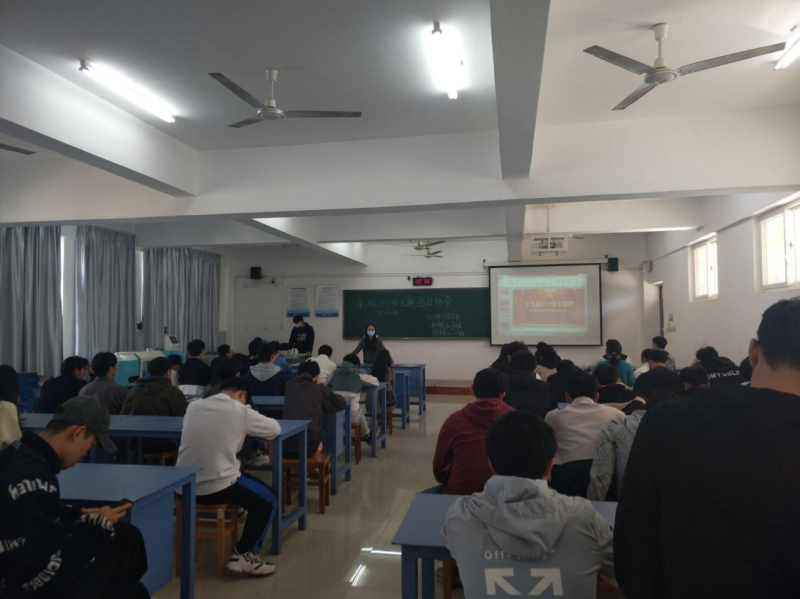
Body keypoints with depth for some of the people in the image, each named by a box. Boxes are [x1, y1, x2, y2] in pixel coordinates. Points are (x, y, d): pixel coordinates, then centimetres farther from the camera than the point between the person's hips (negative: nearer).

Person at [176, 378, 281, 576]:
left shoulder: (193, 406, 8)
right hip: (216, 486, -6)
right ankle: (243, 555, 7)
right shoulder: (241, 411, -5)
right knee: (268, 501, 15)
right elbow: (276, 428, 5)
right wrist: (247, 428, 23)